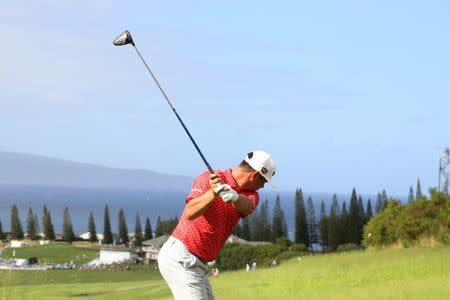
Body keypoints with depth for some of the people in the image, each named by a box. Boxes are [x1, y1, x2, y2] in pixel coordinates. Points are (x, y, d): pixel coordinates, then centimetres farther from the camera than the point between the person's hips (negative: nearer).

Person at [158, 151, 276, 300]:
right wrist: (213, 193, -42)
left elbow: (246, 207, -20)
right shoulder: (207, 179, -11)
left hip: (197, 263, 8)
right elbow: (189, 214, -26)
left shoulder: (251, 194, 7)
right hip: (179, 257, -8)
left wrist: (234, 196, -42)